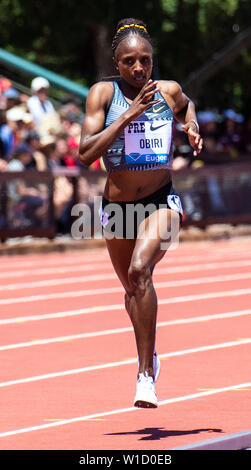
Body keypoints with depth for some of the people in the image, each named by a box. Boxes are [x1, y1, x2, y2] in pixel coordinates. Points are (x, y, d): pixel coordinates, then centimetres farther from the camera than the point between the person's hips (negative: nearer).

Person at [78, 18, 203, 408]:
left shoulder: (169, 91, -4)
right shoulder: (103, 94, -10)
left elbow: (186, 106, 23)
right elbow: (85, 153, -22)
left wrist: (192, 128, 2)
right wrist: (128, 116, -27)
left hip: (161, 202, -1)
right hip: (116, 207, 2)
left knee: (140, 271, -28)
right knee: (132, 290, 19)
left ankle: (146, 374, -24)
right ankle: (150, 355, 50)